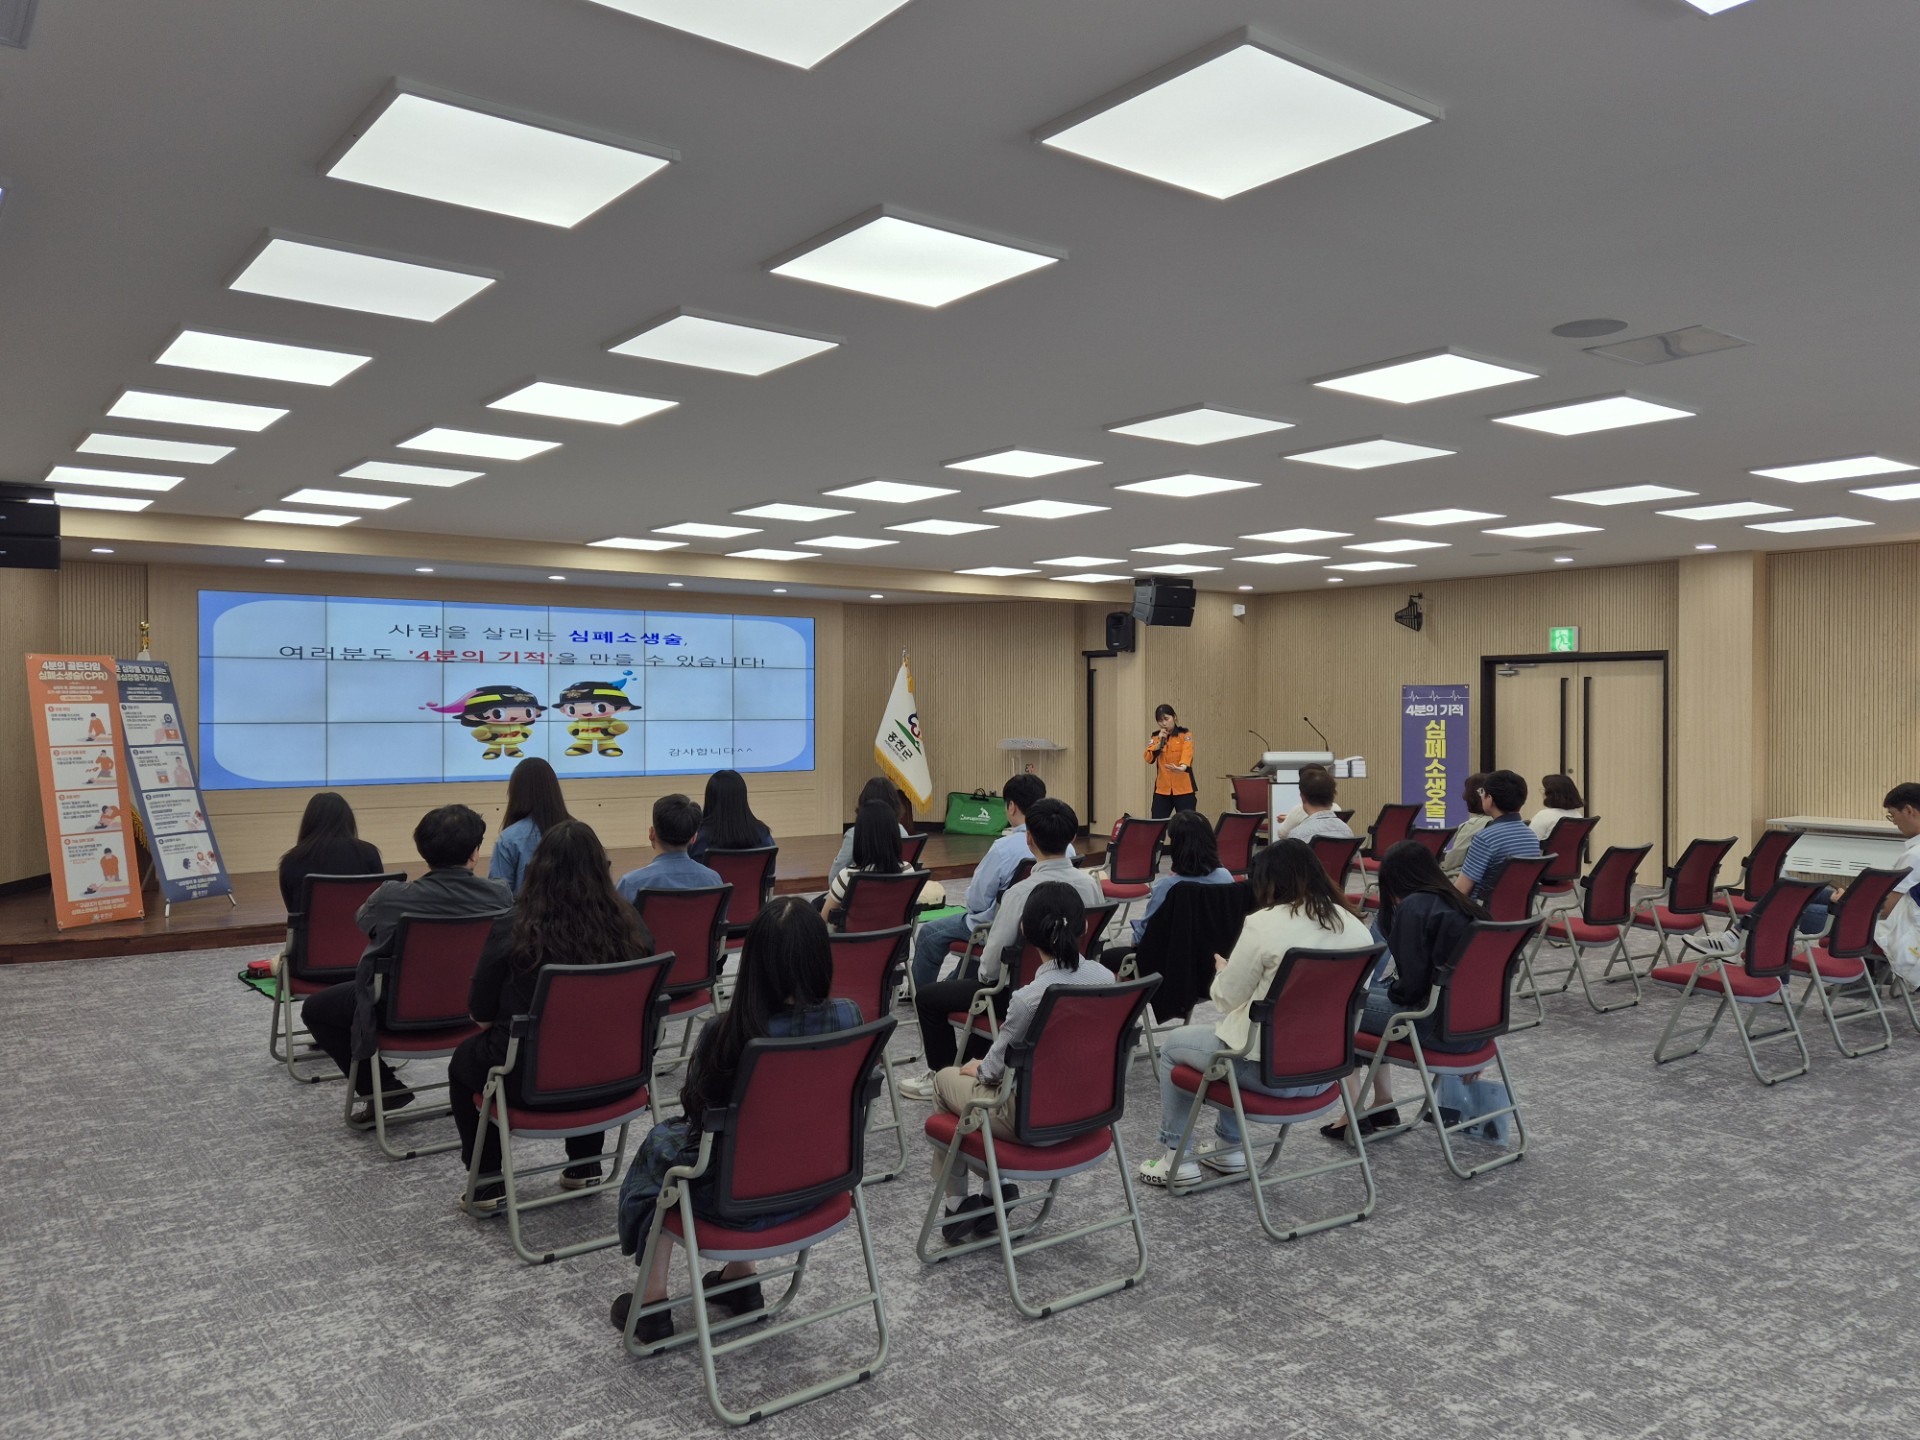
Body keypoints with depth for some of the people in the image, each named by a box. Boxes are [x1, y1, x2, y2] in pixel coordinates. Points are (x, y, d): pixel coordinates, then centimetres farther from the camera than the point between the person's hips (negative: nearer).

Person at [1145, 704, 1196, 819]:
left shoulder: (1185, 734, -2)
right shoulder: (1155, 737, 8)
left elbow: (1187, 752, -21)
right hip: (1162, 789, 3)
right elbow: (1149, 759, -2)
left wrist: (1182, 767, -41)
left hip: (1183, 788, -3)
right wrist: (1160, 742, -13)